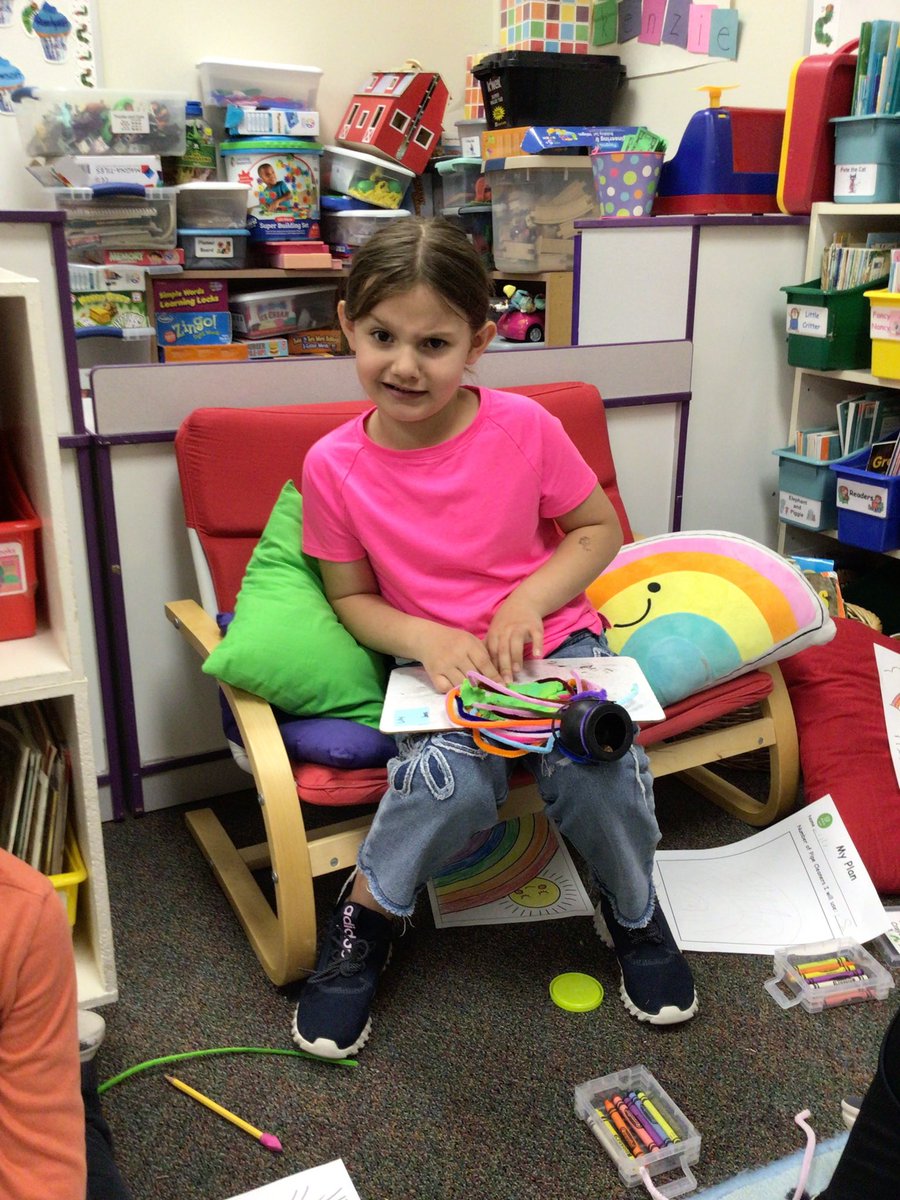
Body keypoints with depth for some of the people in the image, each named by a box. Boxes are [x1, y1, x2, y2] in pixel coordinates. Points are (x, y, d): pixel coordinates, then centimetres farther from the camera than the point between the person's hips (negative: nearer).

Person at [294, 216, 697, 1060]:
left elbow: (600, 529, 1)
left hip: (554, 640, 1)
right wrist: (426, 638, -17)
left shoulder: (524, 427, -11)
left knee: (593, 766, -26)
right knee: (452, 779, -30)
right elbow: (353, 596, 1)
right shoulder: (334, 465, -9)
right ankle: (365, 914, 2)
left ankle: (632, 910, 10)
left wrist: (529, 599, -15)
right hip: (437, 662, 0)